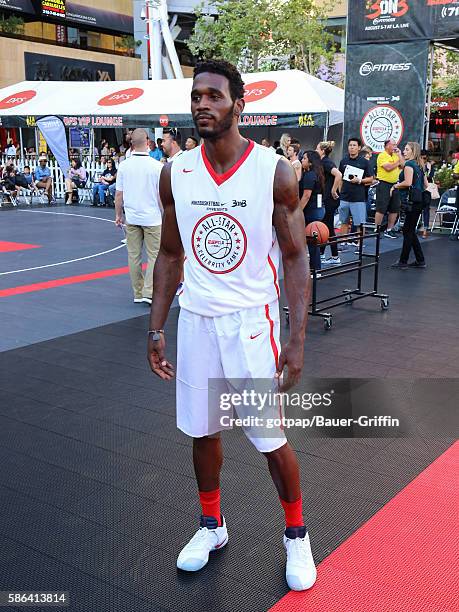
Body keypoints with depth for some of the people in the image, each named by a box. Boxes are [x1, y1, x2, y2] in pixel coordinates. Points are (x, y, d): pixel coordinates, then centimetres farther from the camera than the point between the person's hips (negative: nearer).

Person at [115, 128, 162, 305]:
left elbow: (119, 194, 3)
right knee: (154, 255, 5)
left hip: (131, 218, 3)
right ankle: (149, 292, -4)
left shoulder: (124, 166, -2)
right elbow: (161, 195, -7)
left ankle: (138, 293, 16)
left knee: (134, 256, 10)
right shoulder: (156, 166, -11)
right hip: (152, 217, -3)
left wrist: (118, 214, 15)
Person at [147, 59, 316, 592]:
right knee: (202, 431, 14)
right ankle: (211, 526, 37)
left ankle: (296, 536, 29)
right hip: (196, 319, 4)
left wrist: (297, 340, -12)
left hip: (251, 320, -3)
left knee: (271, 438, 3)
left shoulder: (274, 171, -10)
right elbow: (170, 255, 9)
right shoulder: (175, 173, 1)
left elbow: (296, 258, -7)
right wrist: (156, 329, 7)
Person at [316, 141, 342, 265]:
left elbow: (338, 175, -31)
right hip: (326, 199, 10)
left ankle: (335, 257, 2)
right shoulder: (324, 162, 14)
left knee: (328, 227, -4)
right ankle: (320, 254, 22)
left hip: (330, 200, -10)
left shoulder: (326, 162, -15)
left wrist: (333, 191, -24)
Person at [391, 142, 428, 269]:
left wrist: (396, 185, -6)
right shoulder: (419, 166, 17)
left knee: (408, 231, -3)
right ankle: (420, 260, 16)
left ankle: (403, 261, 3)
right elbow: (426, 185, 19)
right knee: (409, 231, 14)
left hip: (411, 201, -9)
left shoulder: (409, 164, -9)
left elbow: (407, 182, -21)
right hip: (419, 201, 9)